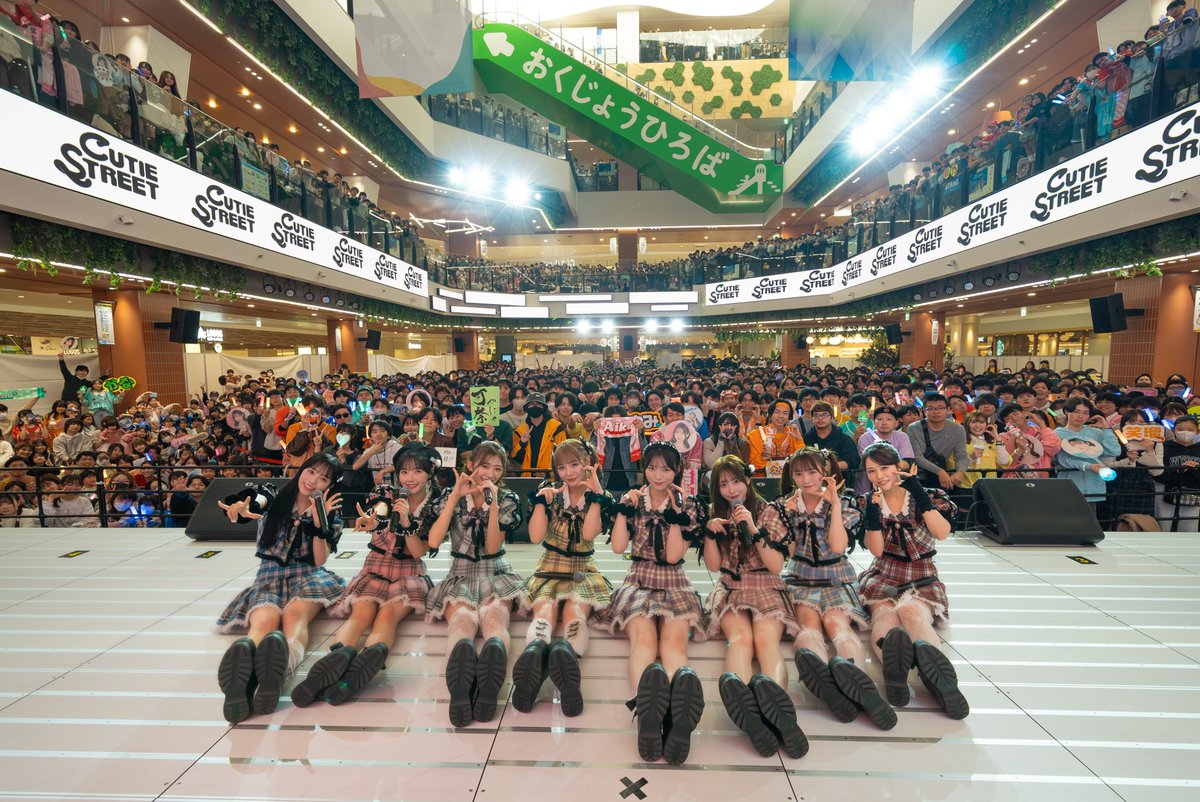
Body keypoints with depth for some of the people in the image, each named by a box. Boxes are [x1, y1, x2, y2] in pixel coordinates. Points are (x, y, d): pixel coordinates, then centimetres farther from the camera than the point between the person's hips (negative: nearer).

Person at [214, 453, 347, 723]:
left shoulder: (329, 515, 11)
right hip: (269, 577, 1)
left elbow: (319, 561, 0)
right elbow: (252, 502, -16)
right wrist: (239, 507, -40)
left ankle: (281, 669, -66)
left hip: (307, 576, 0)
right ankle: (241, 673, -64)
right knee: (265, 619, -34)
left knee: (295, 613, -36)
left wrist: (318, 522, -12)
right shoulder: (273, 499, 9)